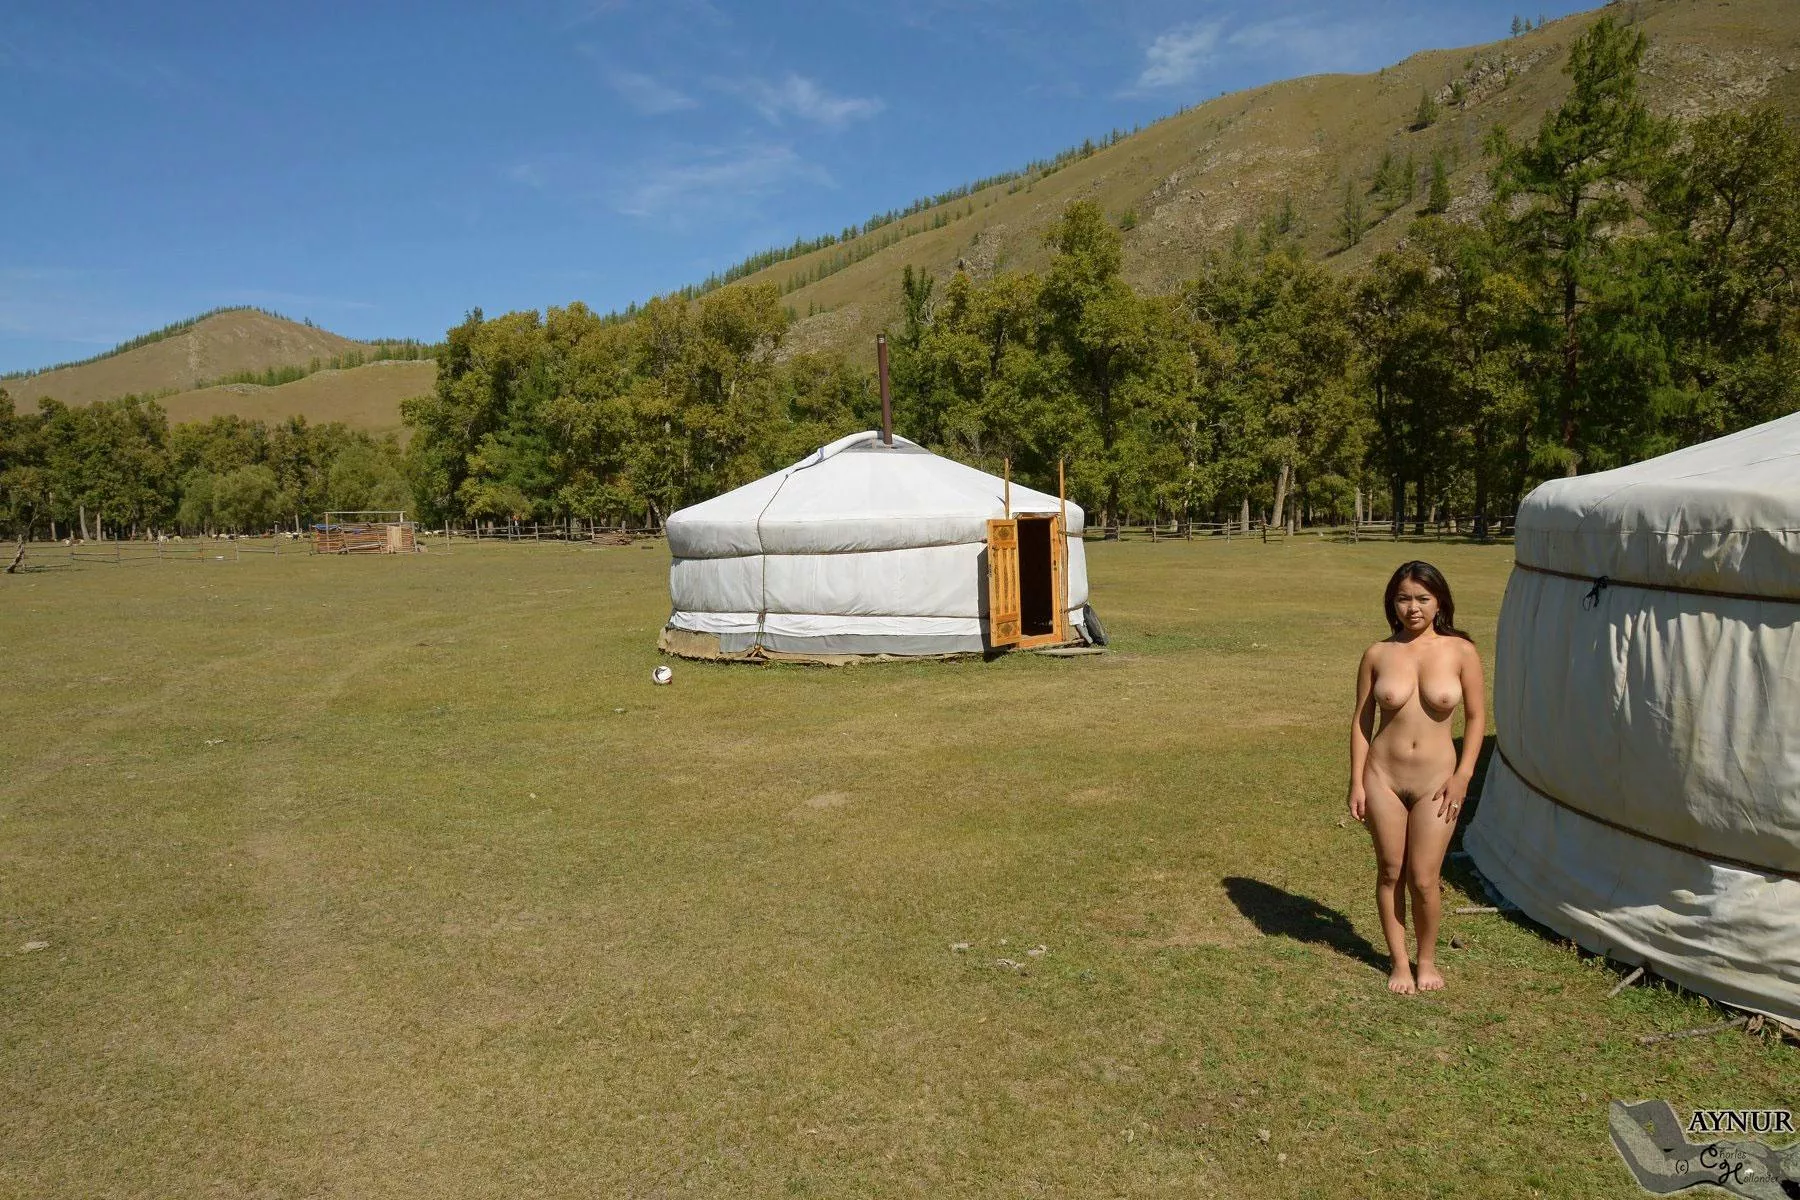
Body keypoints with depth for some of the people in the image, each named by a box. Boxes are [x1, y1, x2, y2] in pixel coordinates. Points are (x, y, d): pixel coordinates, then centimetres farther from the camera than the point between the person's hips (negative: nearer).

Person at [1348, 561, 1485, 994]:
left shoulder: (1461, 651, -5)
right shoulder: (1378, 654, -2)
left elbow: (1476, 716, 2)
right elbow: (1361, 721, 2)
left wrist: (1463, 775, -5)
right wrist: (1357, 783, -1)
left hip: (1436, 782, -1)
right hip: (1383, 778, 1)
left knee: (1424, 880, 2)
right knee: (1390, 873, 11)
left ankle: (1427, 960, 27)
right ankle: (1399, 962, 28)